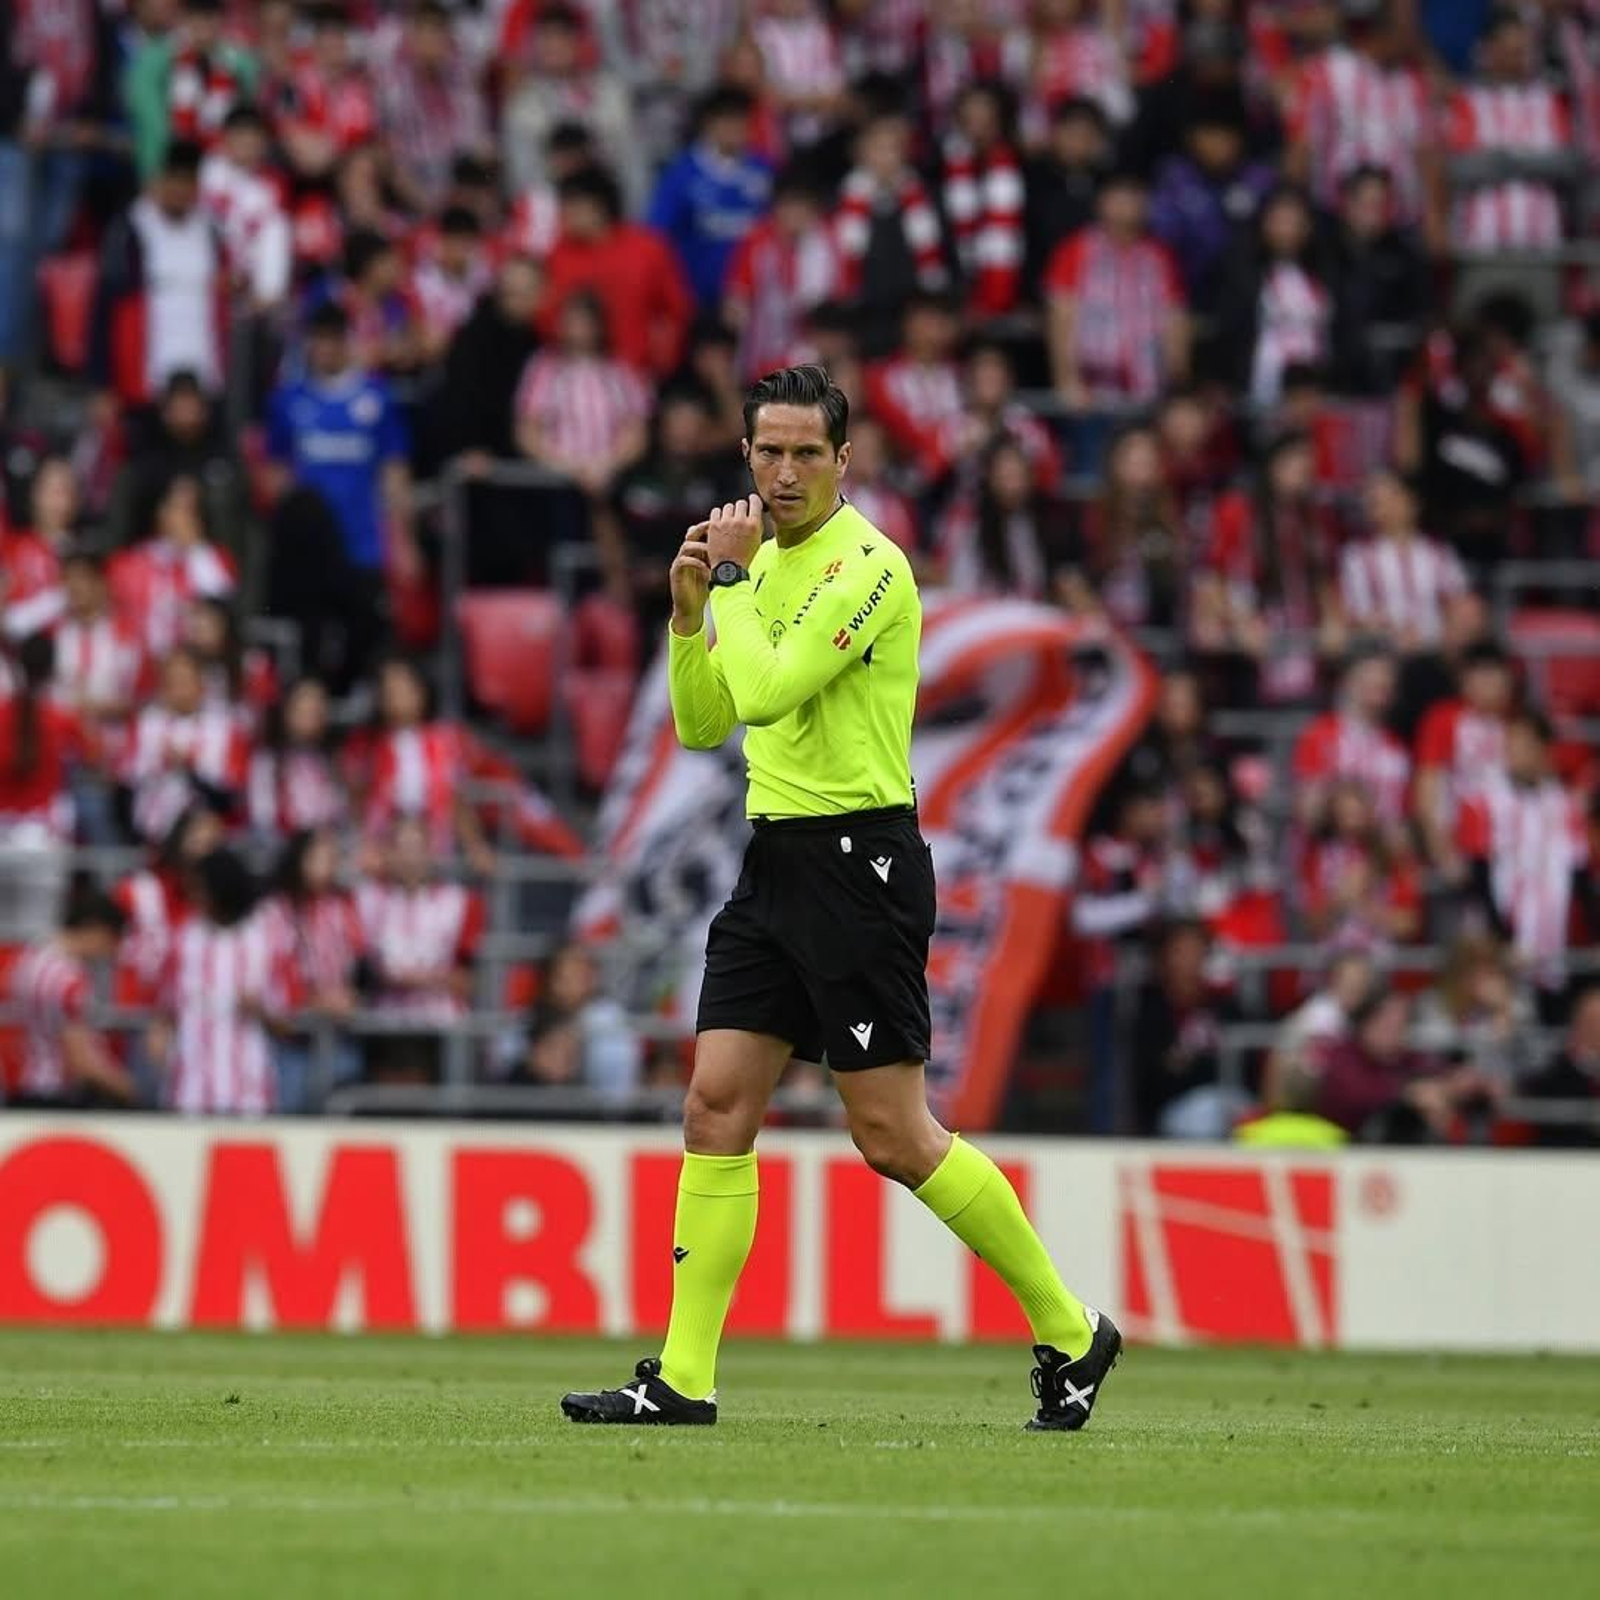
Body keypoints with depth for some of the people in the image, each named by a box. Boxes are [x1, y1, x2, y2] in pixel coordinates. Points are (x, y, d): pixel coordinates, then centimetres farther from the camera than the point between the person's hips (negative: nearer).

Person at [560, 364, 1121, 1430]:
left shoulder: (866, 564, -13)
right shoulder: (764, 563, 14)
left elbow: (768, 691, -23)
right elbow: (704, 724, 16)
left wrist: (734, 578, -11)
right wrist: (690, 609, 1)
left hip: (859, 857, -8)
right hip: (776, 862, 8)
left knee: (891, 1134, -6)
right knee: (717, 1106, 0)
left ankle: (1071, 1333, 7)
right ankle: (683, 1382, 0)